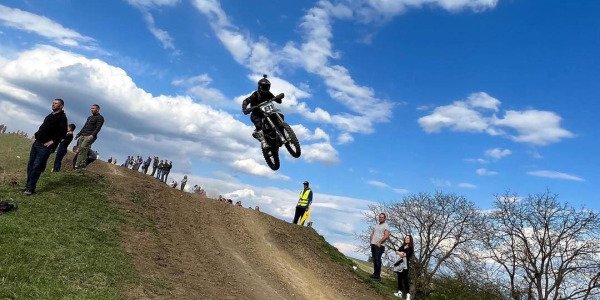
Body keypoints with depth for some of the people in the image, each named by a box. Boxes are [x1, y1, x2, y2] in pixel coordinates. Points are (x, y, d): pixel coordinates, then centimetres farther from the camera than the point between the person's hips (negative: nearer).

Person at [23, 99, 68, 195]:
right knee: (30, 165, 9)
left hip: (45, 146, -9)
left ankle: (30, 188, -4)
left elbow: (63, 132, -19)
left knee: (36, 167, -9)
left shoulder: (62, 118, -8)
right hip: (37, 143, 9)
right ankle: (28, 185, 17)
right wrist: (37, 134, 13)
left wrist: (53, 141, -21)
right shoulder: (50, 115, 19)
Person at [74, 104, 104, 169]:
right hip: (83, 135, 8)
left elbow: (98, 128, -11)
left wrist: (92, 135, -25)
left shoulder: (100, 117, 2)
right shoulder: (89, 117, 28)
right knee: (80, 150, -2)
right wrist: (78, 134, 21)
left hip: (90, 136, -8)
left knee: (83, 147, -26)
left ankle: (83, 163, -29)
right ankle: (78, 164, -5)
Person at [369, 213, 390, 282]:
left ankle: (378, 276, -4)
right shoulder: (376, 225, 19)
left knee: (377, 260, -8)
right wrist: (371, 241, 7)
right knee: (374, 260, 9)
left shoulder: (386, 226, -3)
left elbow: (386, 236, -14)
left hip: (379, 246, -7)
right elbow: (372, 234, 23)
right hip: (373, 245, 7)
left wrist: (379, 242, -17)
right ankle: (375, 274, 17)